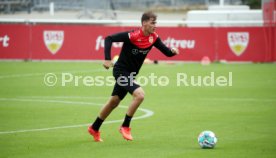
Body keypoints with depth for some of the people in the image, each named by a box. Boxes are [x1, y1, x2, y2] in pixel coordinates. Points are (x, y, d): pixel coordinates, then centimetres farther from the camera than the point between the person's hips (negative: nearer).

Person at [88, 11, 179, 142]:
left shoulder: (153, 38, -6)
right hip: (121, 71, -8)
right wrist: (107, 59, -27)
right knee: (139, 94, -24)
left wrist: (173, 51, -25)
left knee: (114, 102, 19)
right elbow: (109, 39, -22)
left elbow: (167, 52, -2)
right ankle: (125, 127, -9)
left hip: (130, 74, 8)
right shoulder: (133, 36, -25)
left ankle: (94, 129, 35)